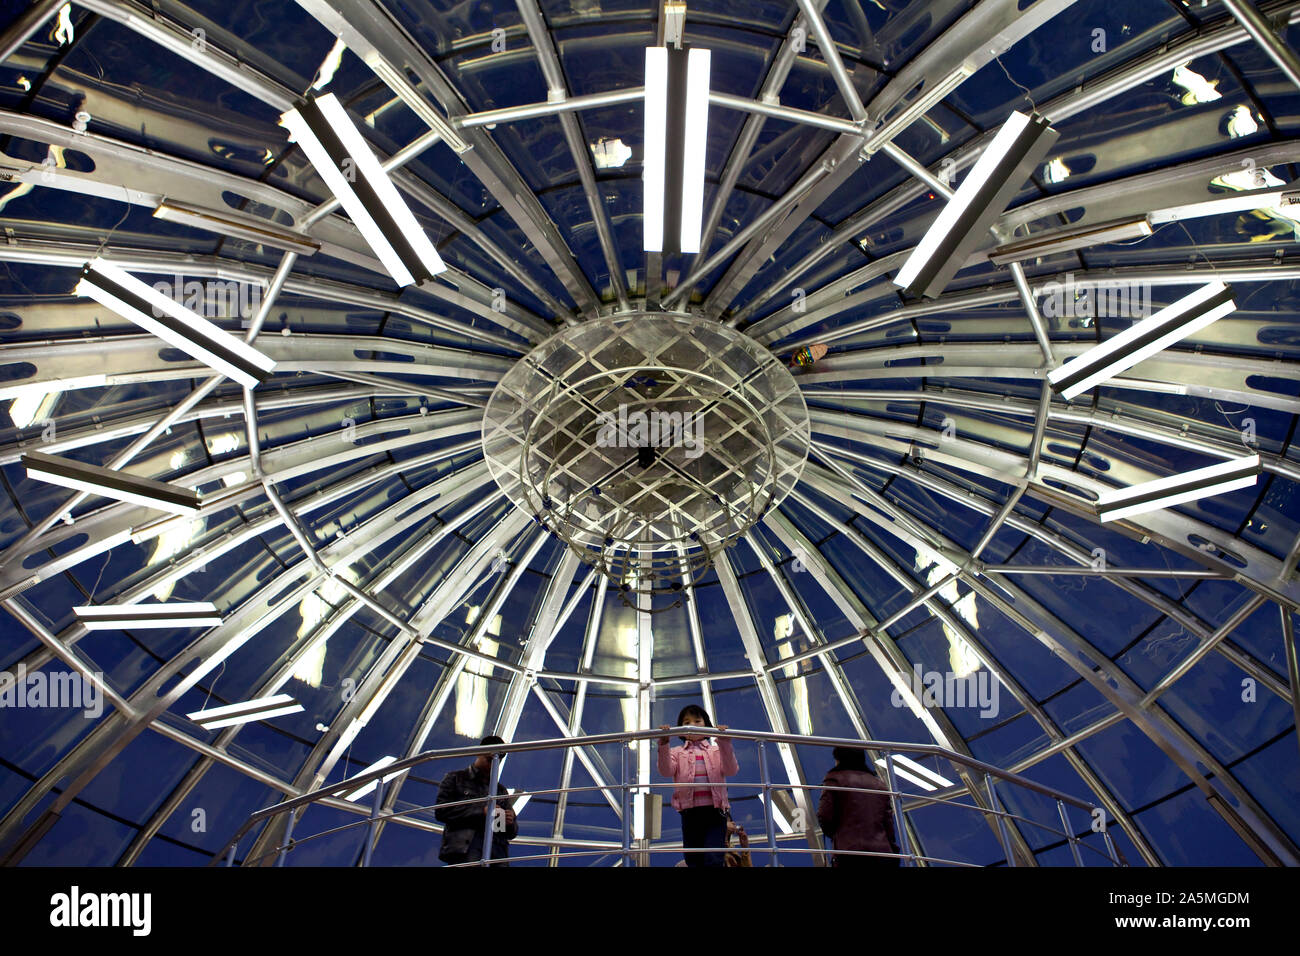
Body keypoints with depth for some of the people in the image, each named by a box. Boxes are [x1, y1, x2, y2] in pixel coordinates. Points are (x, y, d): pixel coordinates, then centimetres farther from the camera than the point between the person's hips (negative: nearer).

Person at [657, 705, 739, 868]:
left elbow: (731, 770, -4)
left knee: (714, 859, -12)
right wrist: (663, 745, -20)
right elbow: (666, 771, -5)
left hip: (715, 811, -1)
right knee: (694, 860, 4)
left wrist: (725, 744, -18)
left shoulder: (717, 751, 15)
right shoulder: (678, 753, 15)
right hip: (689, 811, 1)